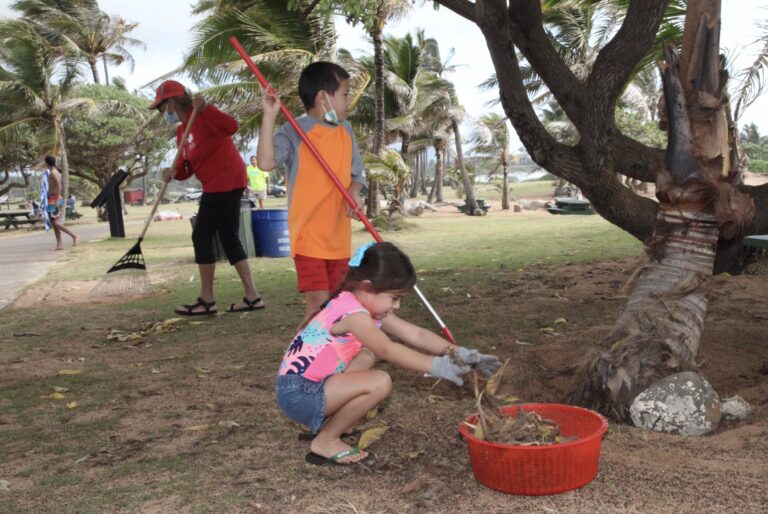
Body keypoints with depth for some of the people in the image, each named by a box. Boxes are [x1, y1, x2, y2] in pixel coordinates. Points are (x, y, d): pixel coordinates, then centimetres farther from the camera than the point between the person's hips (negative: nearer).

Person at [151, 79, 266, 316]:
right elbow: (187, 167, 17)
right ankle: (252, 296, 10)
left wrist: (205, 108, -32)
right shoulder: (181, 130, 19)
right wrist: (174, 172, -4)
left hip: (224, 180, -10)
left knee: (201, 235, -6)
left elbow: (231, 126, -24)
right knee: (230, 238, 9)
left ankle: (207, 300, -2)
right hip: (226, 182, 10)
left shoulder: (202, 115, -8)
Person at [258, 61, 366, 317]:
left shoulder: (346, 131, 10)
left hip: (339, 235, 6)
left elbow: (356, 174, 14)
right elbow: (266, 162, -23)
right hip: (308, 235, -6)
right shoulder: (294, 132, -10)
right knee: (318, 301, -11)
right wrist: (269, 115, -24)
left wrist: (354, 193, -8)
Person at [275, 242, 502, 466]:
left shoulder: (370, 308, 7)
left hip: (314, 384, 10)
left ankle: (325, 422, 13)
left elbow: (415, 334, 4)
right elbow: (388, 350, -29)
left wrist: (459, 353, -5)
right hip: (298, 394, -10)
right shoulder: (352, 312, -21)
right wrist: (437, 366, -28)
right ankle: (325, 441, -4)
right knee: (380, 383, -20)